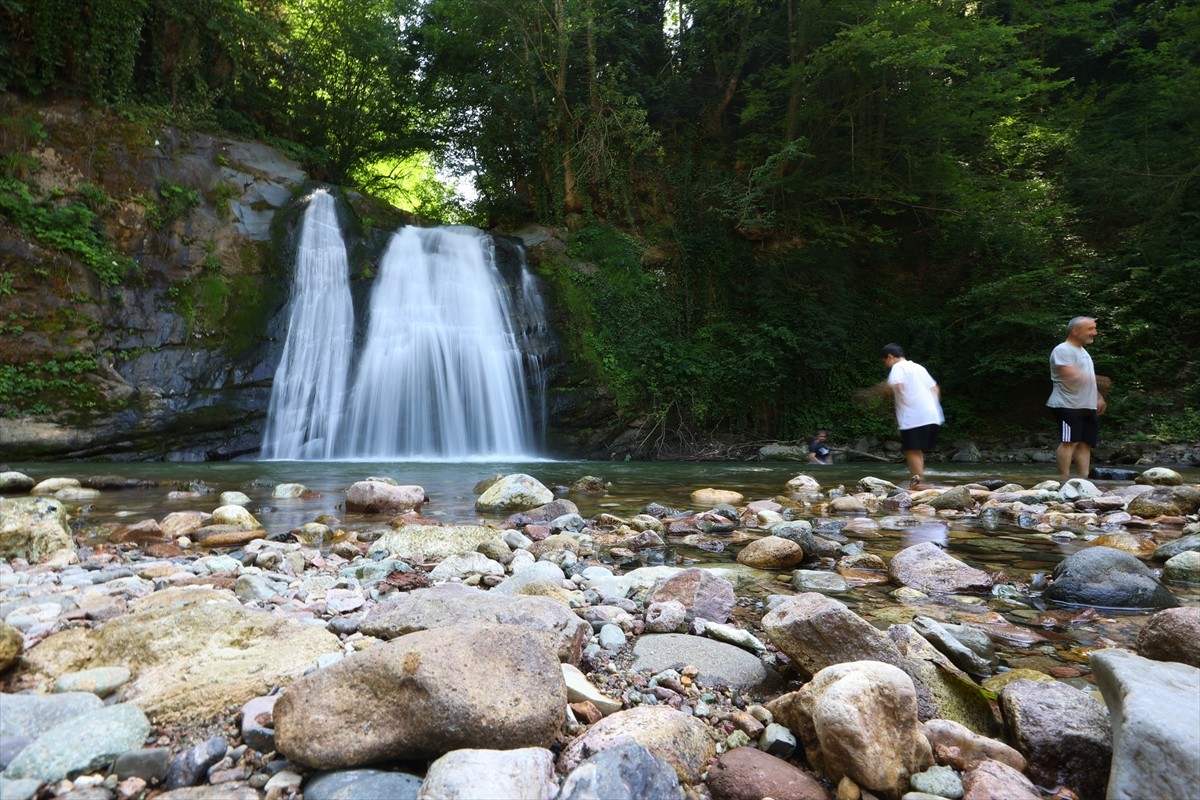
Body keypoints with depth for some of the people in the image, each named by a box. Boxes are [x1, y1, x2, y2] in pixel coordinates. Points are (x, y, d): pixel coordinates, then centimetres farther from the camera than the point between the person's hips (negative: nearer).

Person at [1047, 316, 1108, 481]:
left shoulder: (1083, 352, 23)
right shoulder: (1063, 350, -8)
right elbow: (1073, 376, -20)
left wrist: (1098, 398, 17)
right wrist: (1097, 379, -11)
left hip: (1087, 407, 9)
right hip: (1068, 405, -9)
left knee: (1086, 443, 5)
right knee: (1070, 441, -13)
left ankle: (1084, 478, 5)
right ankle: (1064, 478, -12)